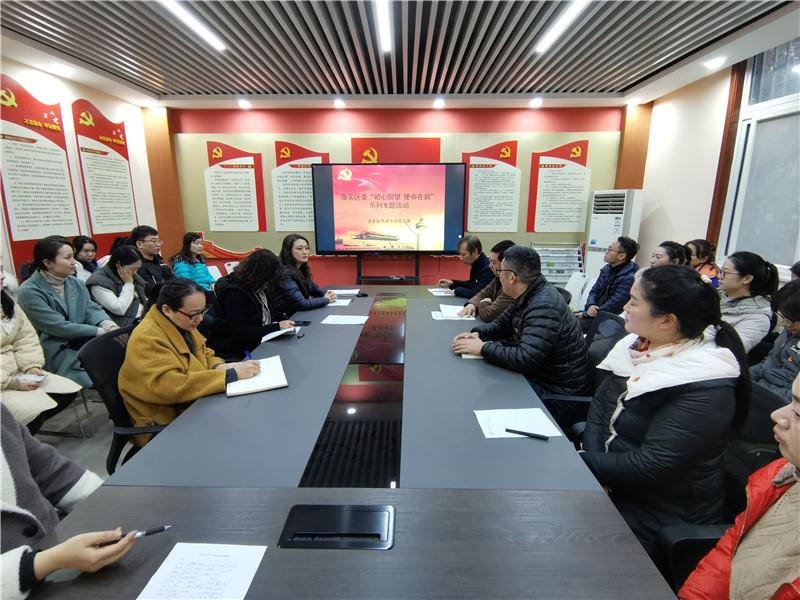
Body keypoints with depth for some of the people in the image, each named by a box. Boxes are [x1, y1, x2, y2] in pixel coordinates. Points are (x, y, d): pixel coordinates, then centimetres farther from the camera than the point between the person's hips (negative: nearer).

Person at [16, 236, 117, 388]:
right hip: (56, 354, -6)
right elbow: (59, 327, -18)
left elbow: (91, 310, 1)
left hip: (81, 342, 6)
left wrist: (109, 325, -21)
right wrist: (102, 331, -20)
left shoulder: (75, 283, 9)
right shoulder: (29, 292, -12)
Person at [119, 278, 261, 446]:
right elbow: (170, 387, -33)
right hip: (165, 425, -7)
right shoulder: (146, 338, -23)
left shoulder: (181, 324, 2)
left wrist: (219, 367, -9)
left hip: (193, 405, 8)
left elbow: (205, 355, 15)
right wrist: (230, 375, -32)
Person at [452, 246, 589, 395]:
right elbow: (503, 322, 15)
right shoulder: (527, 296, 2)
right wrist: (477, 333, -4)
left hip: (557, 386, -8)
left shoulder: (544, 306, -30)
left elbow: (525, 359, -37)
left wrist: (483, 348, -25)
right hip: (537, 370, 9)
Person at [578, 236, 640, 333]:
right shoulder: (607, 269, 7)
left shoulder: (629, 278, -19)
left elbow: (612, 307, -21)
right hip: (594, 312, 8)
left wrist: (585, 314, -14)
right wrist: (590, 305, -12)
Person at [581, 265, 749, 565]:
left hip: (658, 513, -6)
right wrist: (594, 460, -12)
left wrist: (583, 462, -19)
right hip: (611, 484, 6)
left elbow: (651, 468, -26)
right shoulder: (641, 344, -2)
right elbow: (601, 400, 2)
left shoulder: (705, 390, -24)